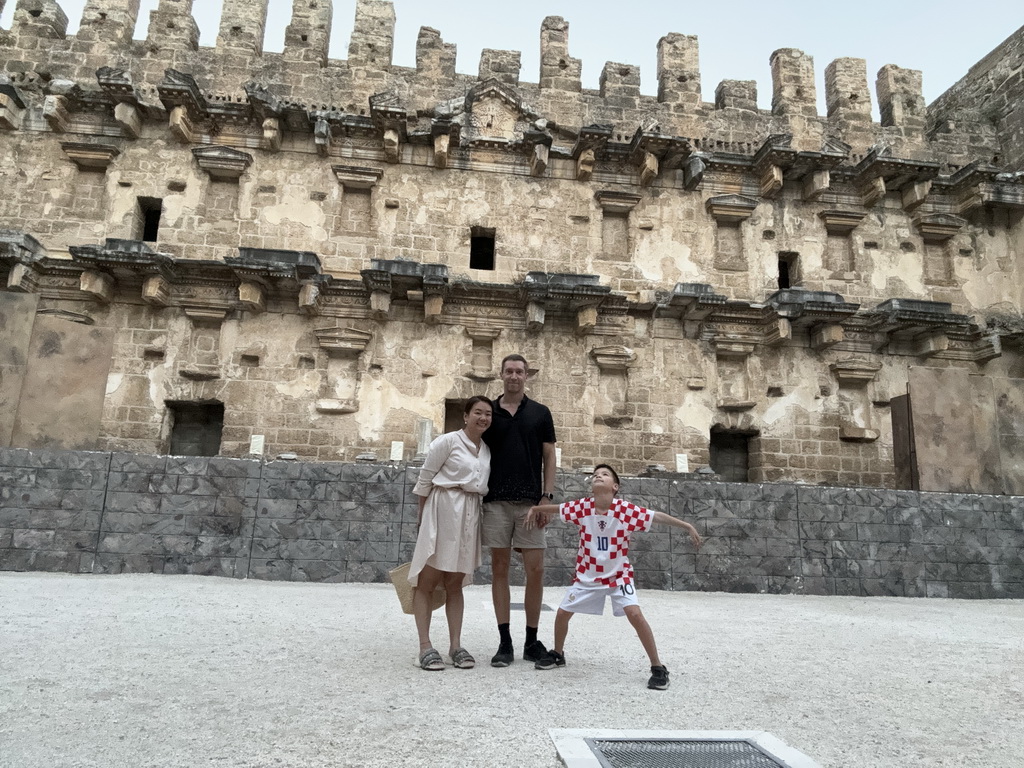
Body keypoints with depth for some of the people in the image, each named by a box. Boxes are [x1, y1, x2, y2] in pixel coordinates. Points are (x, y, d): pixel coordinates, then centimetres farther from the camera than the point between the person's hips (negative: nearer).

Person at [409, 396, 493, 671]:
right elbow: (425, 479, -4)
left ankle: (455, 646, 12)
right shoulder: (448, 441, -7)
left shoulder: (487, 450, 11)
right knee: (428, 581, -1)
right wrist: (423, 519, 0)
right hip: (443, 511, -6)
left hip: (470, 516, 6)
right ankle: (425, 647, 2)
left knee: (455, 584, 10)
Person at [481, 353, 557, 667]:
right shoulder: (488, 412, 8)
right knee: (499, 569, 3)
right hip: (496, 501, 0)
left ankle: (532, 641, 13)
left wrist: (548, 495, -3)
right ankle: (505, 642, 11)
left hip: (530, 501, 0)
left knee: (535, 570, -1)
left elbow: (549, 456, 7)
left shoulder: (540, 412, 8)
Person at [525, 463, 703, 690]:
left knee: (635, 614, -20)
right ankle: (557, 654, 33)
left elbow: (658, 516, -16)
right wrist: (536, 509, 0)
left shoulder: (626, 509, -20)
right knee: (562, 613, 6)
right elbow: (556, 508, 4)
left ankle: (658, 667, -4)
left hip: (618, 575, -3)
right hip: (587, 575, 3)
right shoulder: (582, 507, -14)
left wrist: (687, 526, -19)